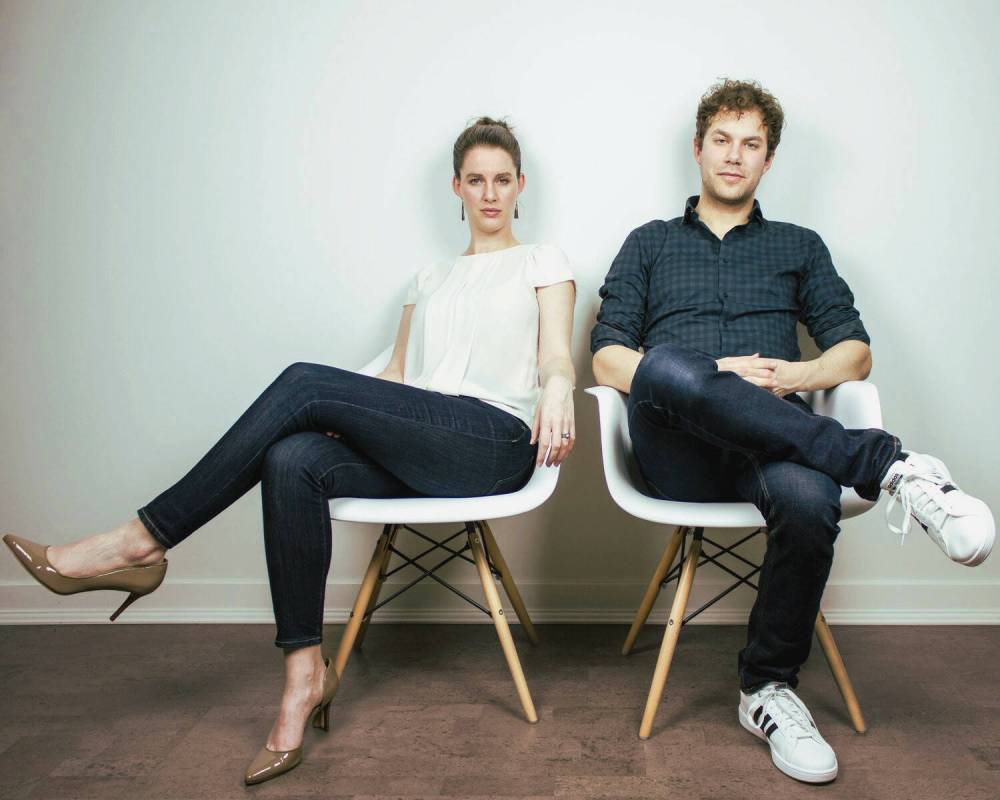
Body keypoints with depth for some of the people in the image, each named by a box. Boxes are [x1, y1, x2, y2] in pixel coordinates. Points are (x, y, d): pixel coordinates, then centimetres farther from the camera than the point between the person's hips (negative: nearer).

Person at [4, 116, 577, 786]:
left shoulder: (542, 261, 17)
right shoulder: (430, 278, 30)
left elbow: (556, 359, 2)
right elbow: (395, 377, 23)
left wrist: (557, 389, -22)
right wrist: (347, 417, 1)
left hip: (495, 442, -5)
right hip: (417, 453, 5)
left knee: (306, 382, -25)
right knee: (293, 460, -29)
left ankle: (142, 542, -18)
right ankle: (305, 673, -22)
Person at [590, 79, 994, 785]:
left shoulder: (800, 247, 26)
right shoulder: (651, 243, 23)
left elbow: (856, 352, 17)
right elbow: (608, 357, 9)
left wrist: (794, 375, -7)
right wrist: (706, 379, -9)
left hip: (771, 445, 1)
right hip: (677, 452, -1)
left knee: (809, 498, -36)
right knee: (664, 367, -37)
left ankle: (768, 688, -11)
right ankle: (889, 464, -33)